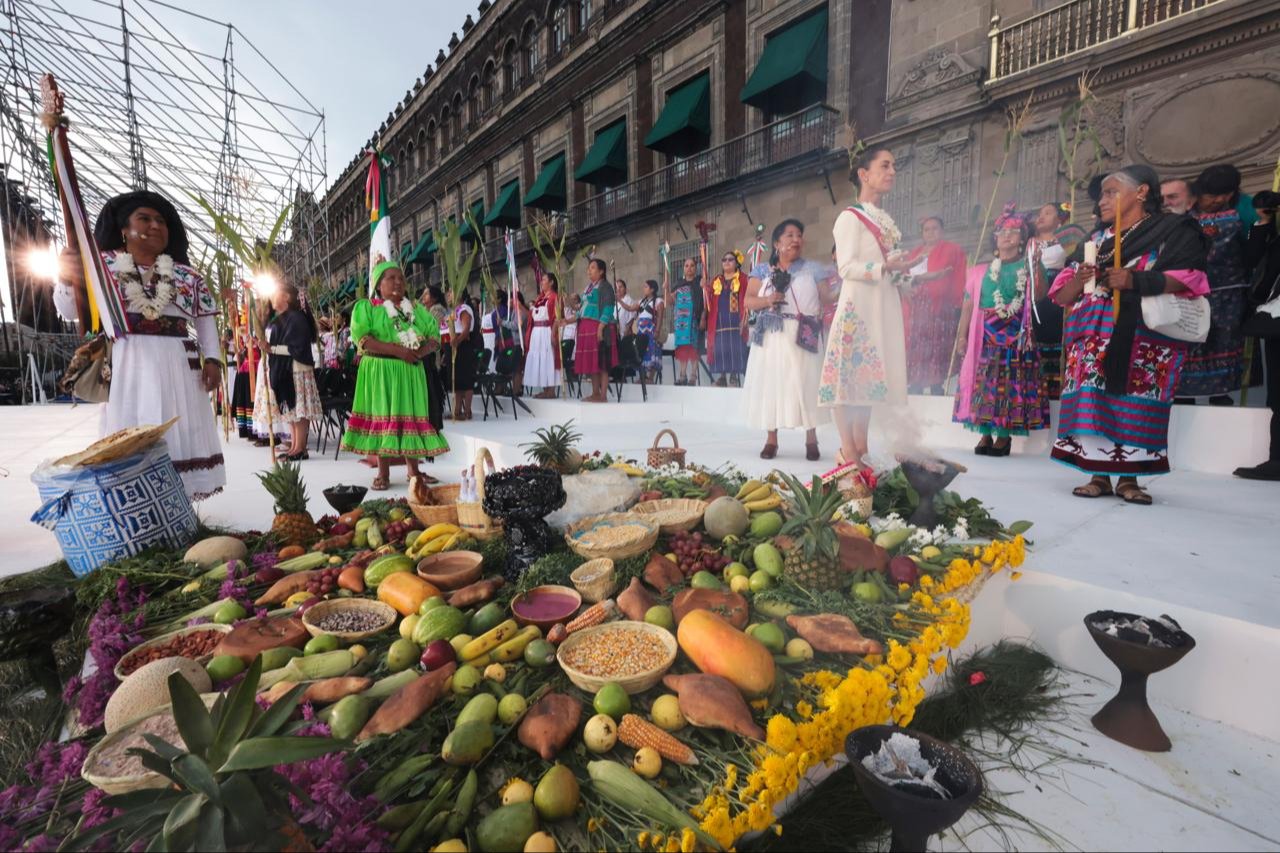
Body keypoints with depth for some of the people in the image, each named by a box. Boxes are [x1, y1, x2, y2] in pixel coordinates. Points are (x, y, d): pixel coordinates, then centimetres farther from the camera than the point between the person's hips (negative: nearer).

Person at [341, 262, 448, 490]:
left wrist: (420, 352, -13)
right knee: (382, 417, -1)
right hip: (380, 372, -3)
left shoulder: (416, 308, 14)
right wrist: (398, 350, -20)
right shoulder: (366, 307, 2)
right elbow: (362, 339, -12)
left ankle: (413, 469, 13)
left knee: (411, 416, 5)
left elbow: (434, 336, 7)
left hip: (411, 371, 4)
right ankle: (383, 473, 5)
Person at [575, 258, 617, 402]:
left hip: (599, 327, -8)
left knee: (601, 361, -7)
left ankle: (603, 395, -5)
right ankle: (595, 393, 15)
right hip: (586, 328, 8)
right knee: (590, 361, 8)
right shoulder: (589, 287, 20)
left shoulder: (605, 286, -4)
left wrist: (600, 328, -22)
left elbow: (608, 309, -13)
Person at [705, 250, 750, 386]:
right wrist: (705, 288, -4)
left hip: (735, 324, -3)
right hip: (718, 325, 3)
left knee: (735, 353, -6)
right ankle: (721, 378, 9)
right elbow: (708, 303, 12)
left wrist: (744, 320, -14)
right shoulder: (716, 281, 18)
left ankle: (734, 378, -1)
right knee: (720, 353, 2)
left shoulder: (743, 279, 6)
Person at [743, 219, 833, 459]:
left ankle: (811, 440, 4)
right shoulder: (762, 271, 13)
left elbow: (827, 299, 8)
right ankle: (771, 440, 7)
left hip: (803, 338, -1)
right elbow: (747, 301, 4)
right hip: (771, 338, 1)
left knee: (804, 385, -6)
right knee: (771, 384, -2)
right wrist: (767, 300, -11)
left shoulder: (813, 270, 11)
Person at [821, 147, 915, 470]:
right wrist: (885, 267, -21)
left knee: (870, 373, 7)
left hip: (884, 306, 8)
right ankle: (848, 452, -7)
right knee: (849, 372, -9)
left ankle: (861, 448, 13)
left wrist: (902, 269, 9)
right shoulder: (850, 217, -3)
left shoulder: (885, 221, 21)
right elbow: (847, 267, -14)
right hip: (857, 305, -8)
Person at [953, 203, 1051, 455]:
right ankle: (985, 434, 4)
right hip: (985, 336, 2)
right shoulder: (981, 271, 15)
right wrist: (962, 336, 0)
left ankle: (1004, 436, 0)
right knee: (983, 382, -3)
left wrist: (1036, 265, -12)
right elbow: (969, 305, 9)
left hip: (1017, 337, -1)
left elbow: (1039, 296, -7)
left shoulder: (1030, 268, 11)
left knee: (1012, 382, -4)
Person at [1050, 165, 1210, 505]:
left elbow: (1189, 277, -5)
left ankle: (1128, 477, -1)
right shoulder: (1094, 242, 22)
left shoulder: (1173, 230, 9)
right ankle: (1099, 476, -3)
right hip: (1094, 335, 4)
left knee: (1135, 405, -9)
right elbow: (1062, 296, 16)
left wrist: (1136, 280, -18)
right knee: (1091, 402, -7)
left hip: (1145, 338, -3)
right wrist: (1079, 280, -5)